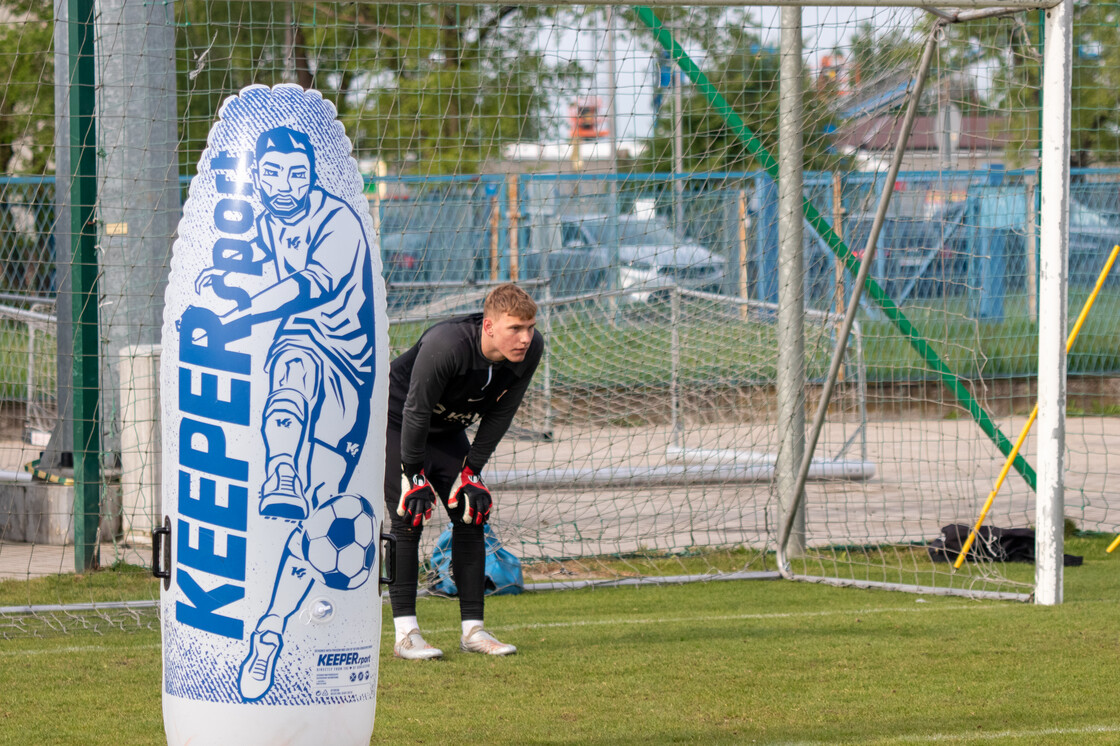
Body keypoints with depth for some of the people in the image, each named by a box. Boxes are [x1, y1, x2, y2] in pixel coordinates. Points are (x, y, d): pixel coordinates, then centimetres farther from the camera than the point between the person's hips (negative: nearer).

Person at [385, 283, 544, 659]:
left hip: (448, 429, 6)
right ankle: (405, 633, -13)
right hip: (396, 420, -6)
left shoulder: (530, 349, -20)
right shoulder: (445, 345, -38)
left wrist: (472, 470, -7)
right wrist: (414, 476, -22)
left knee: (471, 515, 1)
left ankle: (473, 629, 6)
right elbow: (415, 411, -28)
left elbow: (500, 413, -7)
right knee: (409, 518, -14)